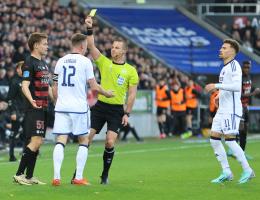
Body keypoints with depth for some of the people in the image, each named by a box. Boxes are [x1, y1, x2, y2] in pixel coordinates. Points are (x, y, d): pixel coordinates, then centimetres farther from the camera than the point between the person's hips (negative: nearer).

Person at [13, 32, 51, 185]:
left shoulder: (43, 63, 17)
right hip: (34, 109, -9)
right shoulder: (29, 63, -11)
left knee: (38, 142, 8)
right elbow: (25, 86, -20)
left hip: (44, 108, 9)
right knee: (36, 141, -14)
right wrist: (32, 101, -35)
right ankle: (19, 174, -10)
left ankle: (29, 176, 12)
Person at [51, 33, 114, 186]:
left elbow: (55, 88, 13)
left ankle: (56, 177, -9)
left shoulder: (61, 61, 10)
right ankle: (79, 178, 4)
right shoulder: (85, 61, -4)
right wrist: (106, 93, 14)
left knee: (61, 141, 1)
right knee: (84, 141, 8)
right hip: (79, 107, -4)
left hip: (61, 106, 4)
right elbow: (94, 86, -4)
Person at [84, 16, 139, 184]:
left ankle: (105, 175, 7)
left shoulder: (131, 71, 1)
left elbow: (132, 94, 1)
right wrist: (89, 28, -19)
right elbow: (91, 46, -5)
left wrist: (127, 114, -5)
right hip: (100, 106, 2)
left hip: (117, 110, -1)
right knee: (87, 138, -5)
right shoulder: (104, 63, 5)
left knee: (110, 142, -10)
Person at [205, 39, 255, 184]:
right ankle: (226, 173, 8)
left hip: (231, 110, -10)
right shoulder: (225, 68, 19)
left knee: (229, 140, -12)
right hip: (222, 110, 10)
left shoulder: (234, 65, -11)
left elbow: (237, 86, -24)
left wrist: (217, 86, -24)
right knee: (214, 139, 4)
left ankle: (247, 170, -3)